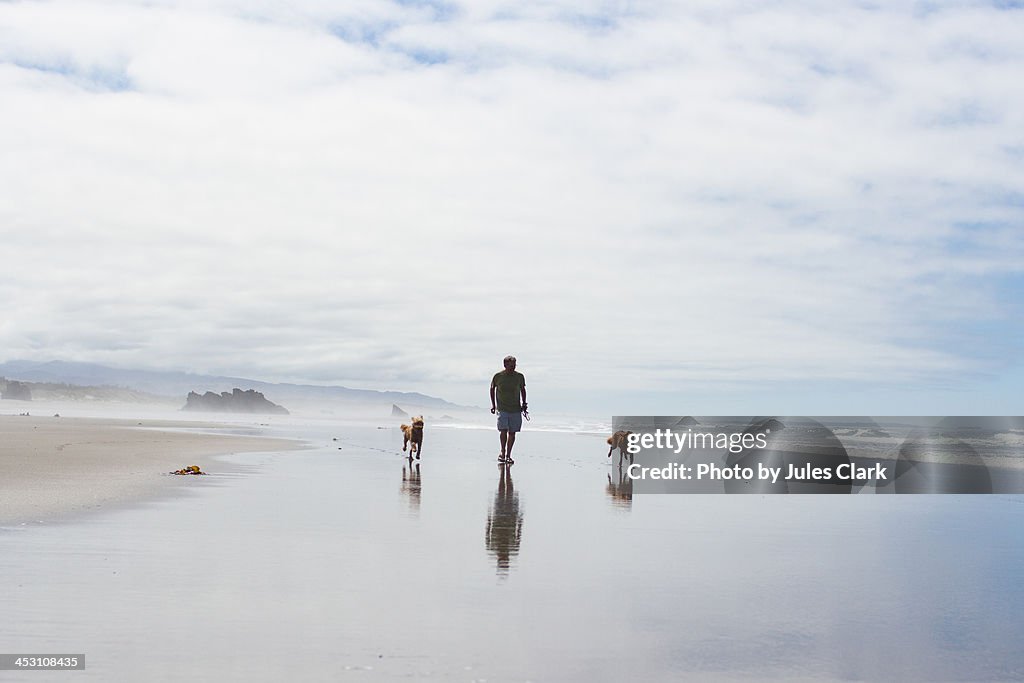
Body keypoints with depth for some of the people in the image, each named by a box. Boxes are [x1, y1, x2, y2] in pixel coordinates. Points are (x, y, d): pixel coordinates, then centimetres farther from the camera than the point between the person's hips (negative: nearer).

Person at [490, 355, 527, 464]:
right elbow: (492, 388, 12)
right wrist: (493, 404, 9)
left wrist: (524, 403, 9)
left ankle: (508, 455, 14)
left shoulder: (519, 377, 0)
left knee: (512, 432, 3)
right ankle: (502, 452, 7)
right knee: (503, 430, -15)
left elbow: (522, 389, 16)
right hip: (502, 409, -2)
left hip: (516, 409, 2)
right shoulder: (498, 376, -4)